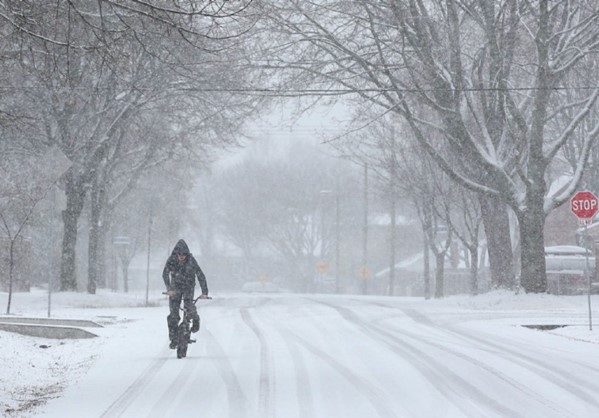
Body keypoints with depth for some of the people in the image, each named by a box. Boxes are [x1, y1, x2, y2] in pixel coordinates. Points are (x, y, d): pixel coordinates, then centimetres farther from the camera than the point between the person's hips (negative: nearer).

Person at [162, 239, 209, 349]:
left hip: (188, 286, -1)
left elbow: (200, 275, -19)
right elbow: (165, 274, -28)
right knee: (173, 312, -7)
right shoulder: (171, 260, -17)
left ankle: (196, 320, 2)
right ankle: (173, 339, 2)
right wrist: (169, 289, -42)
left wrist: (204, 292, -26)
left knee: (188, 303, -29)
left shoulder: (191, 261, -19)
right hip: (175, 287, 1)